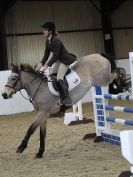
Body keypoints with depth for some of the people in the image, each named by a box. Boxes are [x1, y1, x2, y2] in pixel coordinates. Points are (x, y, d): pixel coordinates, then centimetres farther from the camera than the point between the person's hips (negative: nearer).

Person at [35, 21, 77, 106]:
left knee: (59, 78, -18)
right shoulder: (48, 41, 3)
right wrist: (41, 64, -6)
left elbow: (55, 56, -27)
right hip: (59, 60, 10)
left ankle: (68, 99, -16)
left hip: (66, 60, -10)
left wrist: (47, 66, -26)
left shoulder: (56, 40, -25)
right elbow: (46, 54, 7)